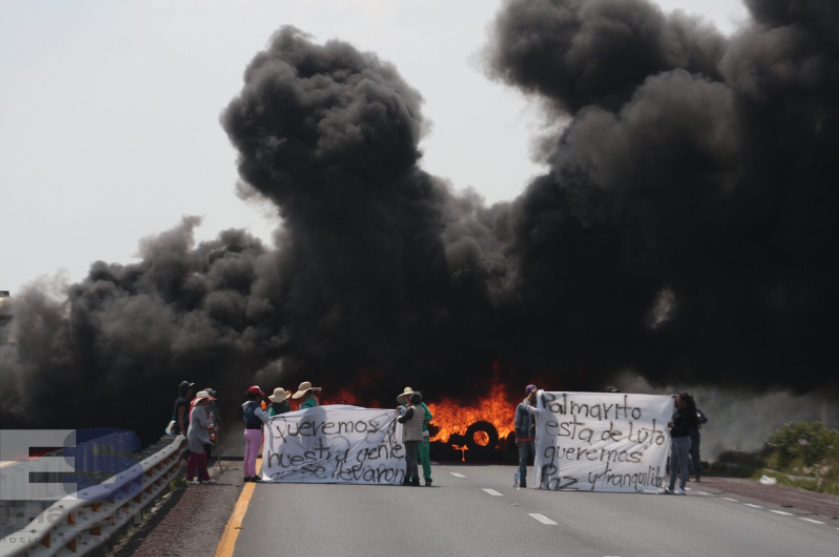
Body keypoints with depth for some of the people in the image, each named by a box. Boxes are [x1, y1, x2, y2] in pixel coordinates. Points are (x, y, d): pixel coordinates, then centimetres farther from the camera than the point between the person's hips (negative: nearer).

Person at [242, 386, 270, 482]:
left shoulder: (247, 406, 11)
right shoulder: (256, 407, -16)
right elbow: (265, 419, -14)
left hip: (247, 430, 9)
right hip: (255, 431, -9)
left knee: (247, 454, 12)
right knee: (253, 454, -6)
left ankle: (247, 475, 17)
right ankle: (253, 475, -4)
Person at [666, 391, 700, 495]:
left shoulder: (686, 413, -18)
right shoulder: (679, 409, 8)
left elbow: (682, 429, -22)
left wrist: (672, 426, -8)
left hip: (682, 440, -10)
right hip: (674, 439, 10)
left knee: (682, 465, -4)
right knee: (673, 465, 13)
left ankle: (681, 488, -1)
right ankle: (671, 488, 20)